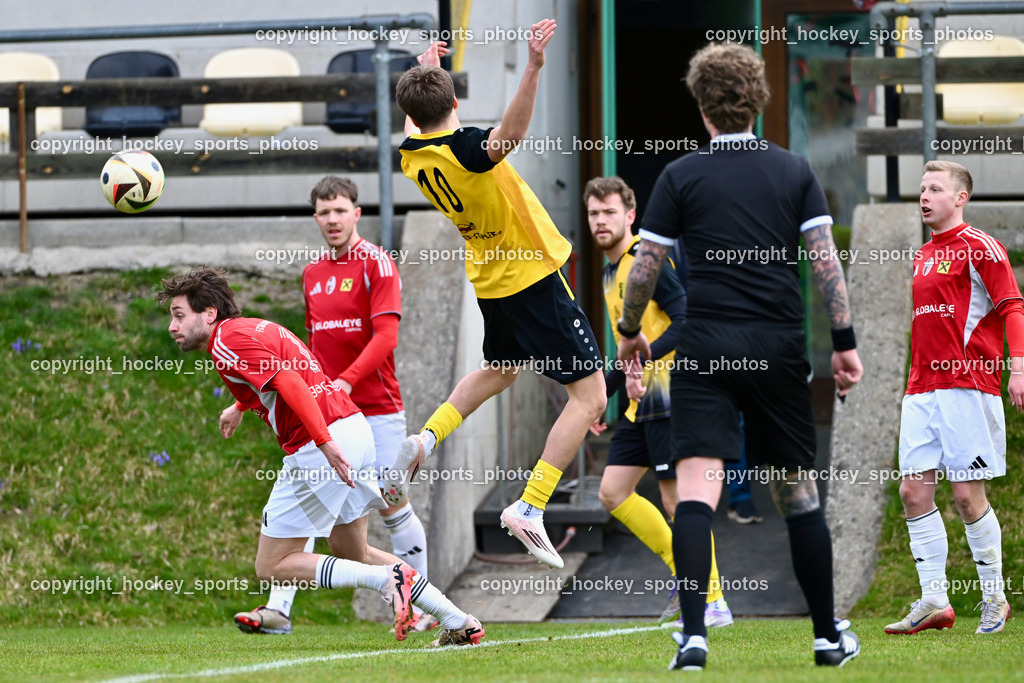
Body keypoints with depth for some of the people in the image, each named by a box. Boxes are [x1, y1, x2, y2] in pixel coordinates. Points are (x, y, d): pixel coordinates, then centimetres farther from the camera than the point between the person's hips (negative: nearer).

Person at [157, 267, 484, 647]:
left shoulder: (227, 342, -9)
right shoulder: (251, 328, 21)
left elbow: (290, 382, -23)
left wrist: (326, 444, -33)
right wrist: (240, 406, 63)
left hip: (319, 447, -10)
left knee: (272, 566, 1)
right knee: (352, 554, 23)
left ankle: (388, 579, -12)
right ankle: (459, 623, 16)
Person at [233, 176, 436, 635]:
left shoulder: (376, 263, -6)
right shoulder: (312, 274, 13)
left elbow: (385, 336, -15)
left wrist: (346, 381, -25)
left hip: (376, 410, -5)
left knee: (392, 507, 1)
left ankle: (422, 608, 16)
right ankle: (278, 609, -12)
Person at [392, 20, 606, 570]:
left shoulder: (412, 157, -2)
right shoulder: (466, 149, -25)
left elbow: (416, 124, 24)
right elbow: (509, 136, -49)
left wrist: (424, 72, 36)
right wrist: (533, 69, -62)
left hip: (489, 281, 8)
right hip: (534, 278, -8)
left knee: (498, 370, 37)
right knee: (589, 395, -4)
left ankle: (427, 437, 24)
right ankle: (529, 507, -11)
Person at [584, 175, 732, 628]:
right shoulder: (611, 273, 18)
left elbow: (685, 319, -20)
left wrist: (644, 362, -25)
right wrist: (602, 394, 21)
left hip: (667, 397, -10)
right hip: (640, 404, 10)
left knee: (676, 498, -7)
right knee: (612, 493, 6)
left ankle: (714, 602, 1)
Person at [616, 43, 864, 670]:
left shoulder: (681, 176, 1)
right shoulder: (795, 172, 6)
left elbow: (645, 268, 2)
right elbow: (825, 260, 0)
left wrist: (630, 330, 18)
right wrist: (845, 342, 3)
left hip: (706, 347, -2)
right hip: (780, 347, 2)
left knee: (696, 490, -9)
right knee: (798, 491, 12)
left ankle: (693, 635, -24)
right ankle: (829, 637, 18)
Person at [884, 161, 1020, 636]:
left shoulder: (978, 248, -3)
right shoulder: (921, 257, 20)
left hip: (967, 386, -8)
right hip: (922, 390, 8)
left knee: (967, 494, -6)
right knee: (913, 490, -2)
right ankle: (934, 602, 1)